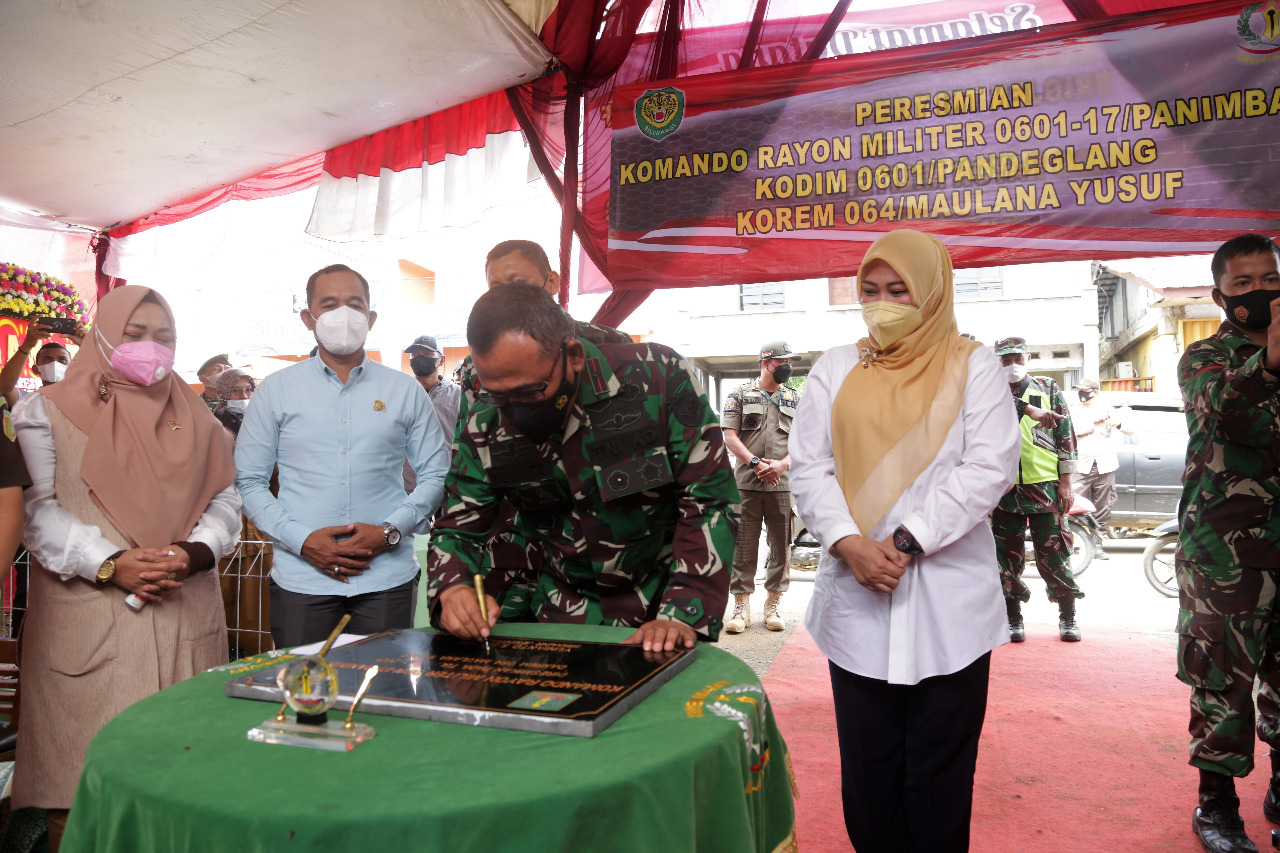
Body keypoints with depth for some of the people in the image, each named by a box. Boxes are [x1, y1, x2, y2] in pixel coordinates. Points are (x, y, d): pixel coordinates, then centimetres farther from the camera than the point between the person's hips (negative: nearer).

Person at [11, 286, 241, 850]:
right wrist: (109, 564, -16)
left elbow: (224, 497, 10)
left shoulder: (194, 417, 15)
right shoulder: (48, 413, 6)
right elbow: (35, 509, -4)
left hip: (185, 617, 3)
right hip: (86, 621, -2)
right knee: (82, 766, 0)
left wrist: (195, 552, -9)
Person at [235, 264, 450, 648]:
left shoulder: (405, 391, 7)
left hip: (387, 578, 0)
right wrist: (301, 540, -8)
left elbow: (436, 475, 7)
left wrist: (389, 531, -7)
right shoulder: (276, 390, 7)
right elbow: (248, 481, 5)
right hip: (301, 579, 0)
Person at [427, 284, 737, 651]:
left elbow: (709, 500, -14)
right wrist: (453, 589, -19)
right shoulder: (485, 419, -6)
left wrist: (681, 616, -23)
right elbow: (459, 525, 3)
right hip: (557, 616, 1)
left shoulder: (656, 376, -15)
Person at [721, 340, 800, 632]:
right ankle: (741, 607, 9)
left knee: (781, 546, 5)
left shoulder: (795, 399, 14)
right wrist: (755, 463, -13)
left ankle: (772, 606, 16)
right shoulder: (740, 394, 6)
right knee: (743, 546, 0)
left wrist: (783, 464, -10)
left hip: (782, 483, 3)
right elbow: (730, 436, -1)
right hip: (746, 482, -2)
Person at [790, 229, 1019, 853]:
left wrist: (908, 542, -15)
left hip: (948, 607, -2)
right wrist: (847, 542, -12)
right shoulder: (836, 368, 11)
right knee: (867, 766, 10)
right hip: (855, 598, 2)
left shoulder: (973, 367, 4)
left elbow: (989, 469, -7)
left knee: (939, 773, 8)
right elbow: (808, 467, 4)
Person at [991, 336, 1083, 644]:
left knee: (1054, 553, 2)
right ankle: (1013, 619, 17)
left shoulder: (1049, 389, 9)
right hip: (1005, 488, 1)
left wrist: (1066, 481, 1)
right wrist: (1028, 409, -27)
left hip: (1045, 485, -1)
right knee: (1007, 556, 6)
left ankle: (1068, 617, 17)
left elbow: (1065, 435, 6)